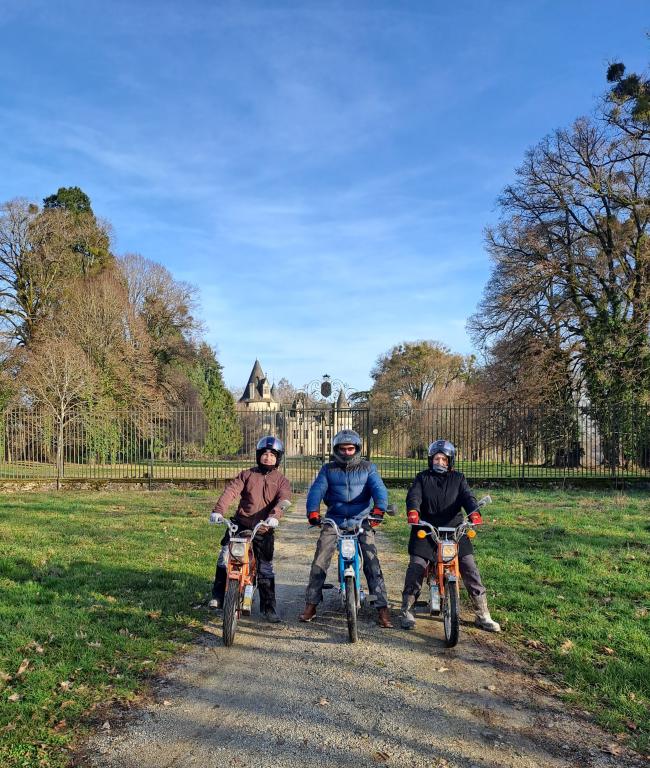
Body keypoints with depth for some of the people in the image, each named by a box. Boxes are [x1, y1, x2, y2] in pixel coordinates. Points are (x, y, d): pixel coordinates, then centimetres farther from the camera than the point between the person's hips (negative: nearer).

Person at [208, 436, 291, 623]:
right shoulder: (247, 474, 7)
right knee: (225, 554, -17)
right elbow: (231, 490, -7)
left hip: (263, 529, 0)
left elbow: (283, 500, -13)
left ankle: (268, 607, 16)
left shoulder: (282, 481, 6)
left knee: (266, 569, 2)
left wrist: (273, 516, -34)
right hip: (240, 523, 0)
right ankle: (218, 595, -2)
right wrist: (218, 510, -24)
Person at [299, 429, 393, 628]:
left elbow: (379, 488, -7)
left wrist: (379, 509, -27)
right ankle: (311, 604, 6)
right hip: (334, 519, 1)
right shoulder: (328, 469, 10)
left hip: (362, 519, -1)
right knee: (320, 560, -7)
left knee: (372, 561, -11)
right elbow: (317, 490, -3)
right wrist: (313, 512, -21)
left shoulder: (367, 468, 8)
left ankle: (382, 607, -4)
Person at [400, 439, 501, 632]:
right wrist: (413, 510, -31)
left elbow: (467, 496, -5)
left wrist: (474, 511, -27)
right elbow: (414, 495, -8)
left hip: (454, 529, 1)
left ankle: (483, 615, 8)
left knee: (470, 569, -3)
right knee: (416, 567, -10)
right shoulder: (423, 478, 8)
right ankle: (406, 611, 5)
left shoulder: (458, 478, 10)